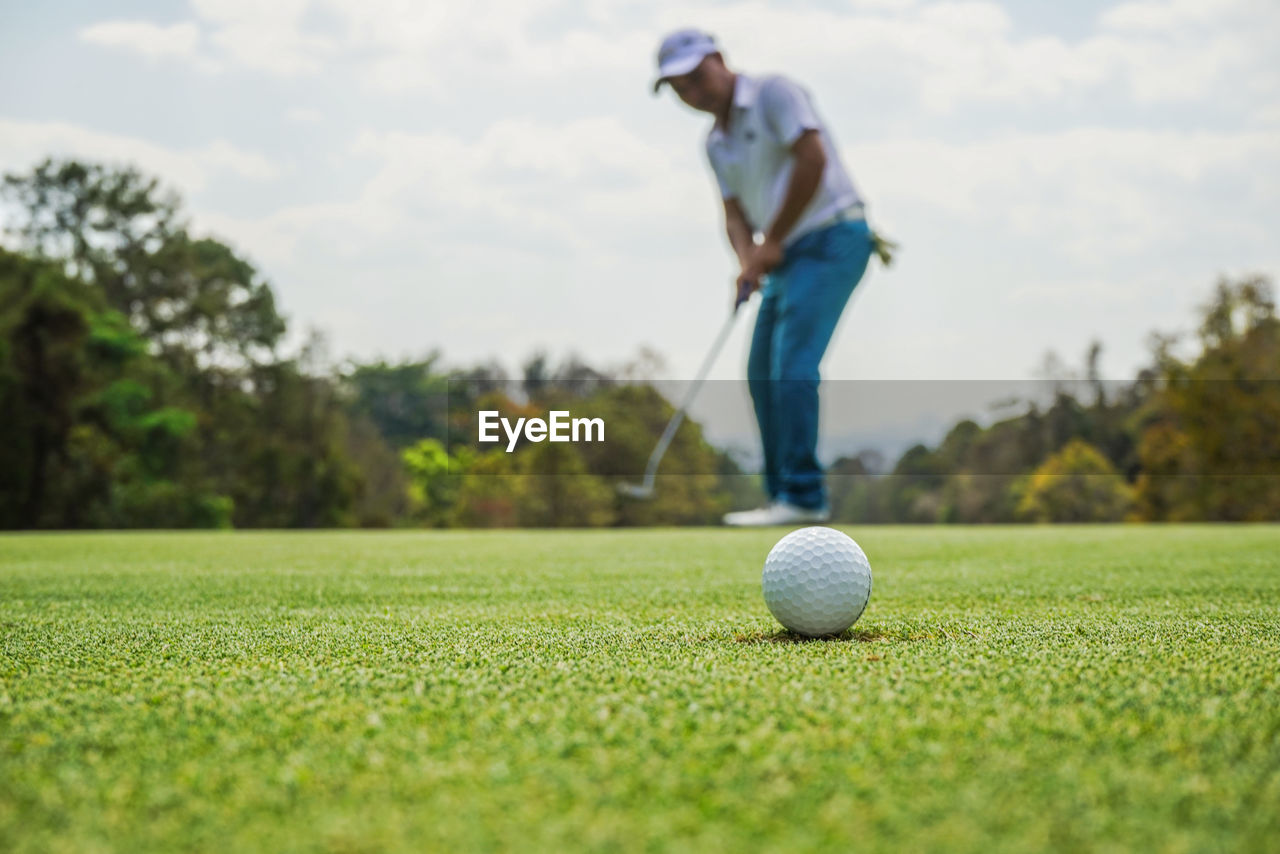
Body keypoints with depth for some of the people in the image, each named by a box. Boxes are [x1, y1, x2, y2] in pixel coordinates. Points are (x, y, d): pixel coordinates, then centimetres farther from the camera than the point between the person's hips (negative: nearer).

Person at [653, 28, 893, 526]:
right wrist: (748, 263, -10)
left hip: (831, 238, -9)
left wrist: (773, 242, -13)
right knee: (763, 374, 7)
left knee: (792, 366, -18)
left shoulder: (774, 93, -7)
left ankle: (803, 496, -18)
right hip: (790, 255, 9)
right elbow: (736, 214, 13)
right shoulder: (716, 143, 17)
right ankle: (785, 494, 12)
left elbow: (812, 158, -18)